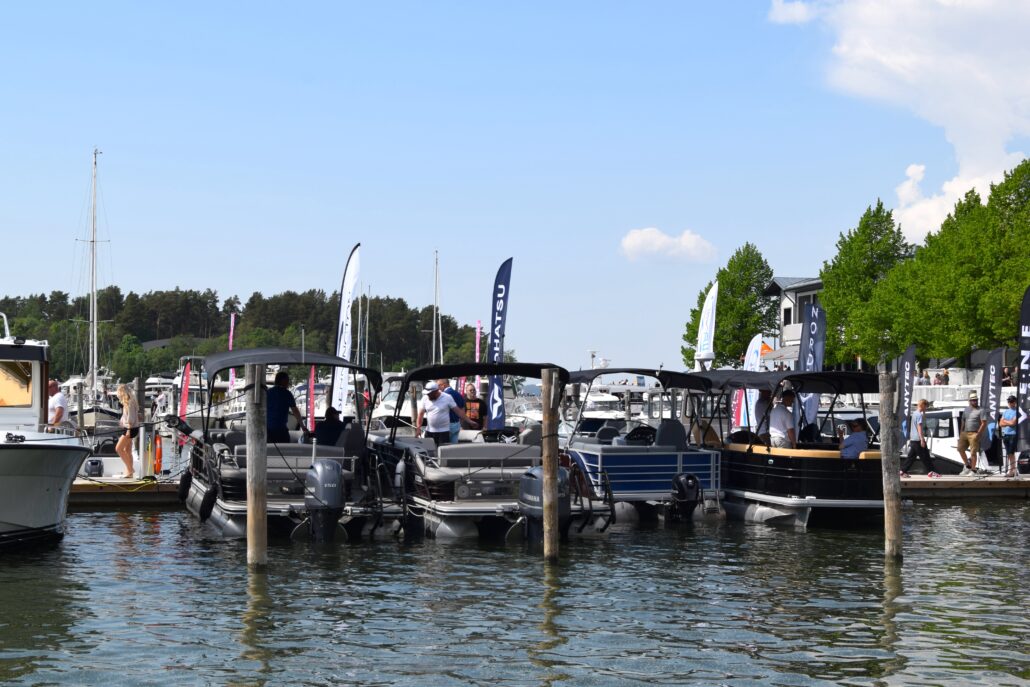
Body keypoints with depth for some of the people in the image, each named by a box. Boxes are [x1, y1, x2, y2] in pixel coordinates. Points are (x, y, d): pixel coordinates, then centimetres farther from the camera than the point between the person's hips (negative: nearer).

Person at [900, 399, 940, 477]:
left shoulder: (914, 413, 16)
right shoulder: (919, 414, -13)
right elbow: (919, 427, -19)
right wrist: (922, 439, -21)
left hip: (913, 439, 9)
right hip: (918, 439, -9)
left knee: (911, 456, 10)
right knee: (925, 456, -3)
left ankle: (903, 471, 8)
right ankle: (931, 472, 0)